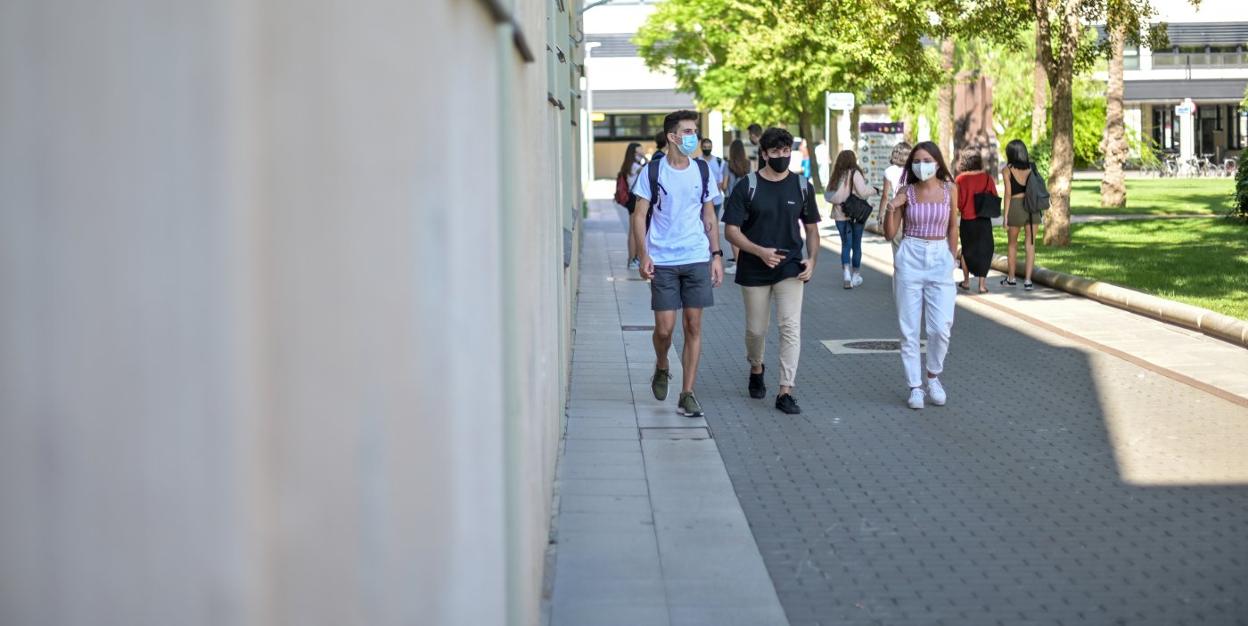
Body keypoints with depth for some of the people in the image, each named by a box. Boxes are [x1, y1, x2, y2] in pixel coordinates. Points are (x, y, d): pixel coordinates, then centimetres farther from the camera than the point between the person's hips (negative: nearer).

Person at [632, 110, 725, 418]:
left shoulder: (702, 171, 6)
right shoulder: (653, 171, -2)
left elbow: (709, 216, 13)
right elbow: (639, 215, 0)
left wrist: (717, 254, 7)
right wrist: (644, 256, -9)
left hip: (697, 259, 2)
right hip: (662, 261, -2)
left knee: (693, 326, 0)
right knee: (665, 327, -3)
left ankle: (687, 394, 6)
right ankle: (661, 368, 29)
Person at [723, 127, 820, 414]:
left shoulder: (802, 186, 4)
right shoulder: (747, 187, -5)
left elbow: (811, 228, 12)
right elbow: (731, 230, -7)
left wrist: (812, 259, -4)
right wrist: (759, 251, -21)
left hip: (790, 269, 1)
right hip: (754, 270, -1)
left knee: (791, 327, -12)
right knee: (756, 329, 10)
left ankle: (786, 392, -11)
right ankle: (756, 369, 41)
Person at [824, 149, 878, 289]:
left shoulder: (835, 176, 1)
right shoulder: (855, 174, -11)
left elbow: (827, 195, 1)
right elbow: (863, 192, -15)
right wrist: (873, 190, 2)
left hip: (840, 215, 3)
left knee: (845, 244, 7)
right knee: (856, 245, 10)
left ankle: (846, 273, -11)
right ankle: (856, 275, 19)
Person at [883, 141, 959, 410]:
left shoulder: (950, 189, 2)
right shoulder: (906, 192, 0)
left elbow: (953, 228, 12)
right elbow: (890, 234, 2)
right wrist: (891, 209, -14)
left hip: (940, 259, 0)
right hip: (910, 259, 0)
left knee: (941, 328, -8)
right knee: (909, 328, 1)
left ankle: (933, 376, 18)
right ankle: (915, 387, 12)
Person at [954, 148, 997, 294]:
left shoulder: (960, 179, -12)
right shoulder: (987, 178, -7)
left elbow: (957, 202, -10)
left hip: (967, 220, 0)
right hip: (984, 220, 0)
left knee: (967, 250, 16)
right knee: (984, 250, 6)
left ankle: (966, 281, 23)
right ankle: (982, 283, 0)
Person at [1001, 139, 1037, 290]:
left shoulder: (1007, 170, -3)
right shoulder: (1031, 167, 7)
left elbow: (1008, 194, -7)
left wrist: (1005, 216, -5)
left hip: (1015, 206, -2)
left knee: (1012, 244, 15)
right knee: (1030, 244, 3)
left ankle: (1011, 278, 25)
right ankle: (1027, 280, -3)